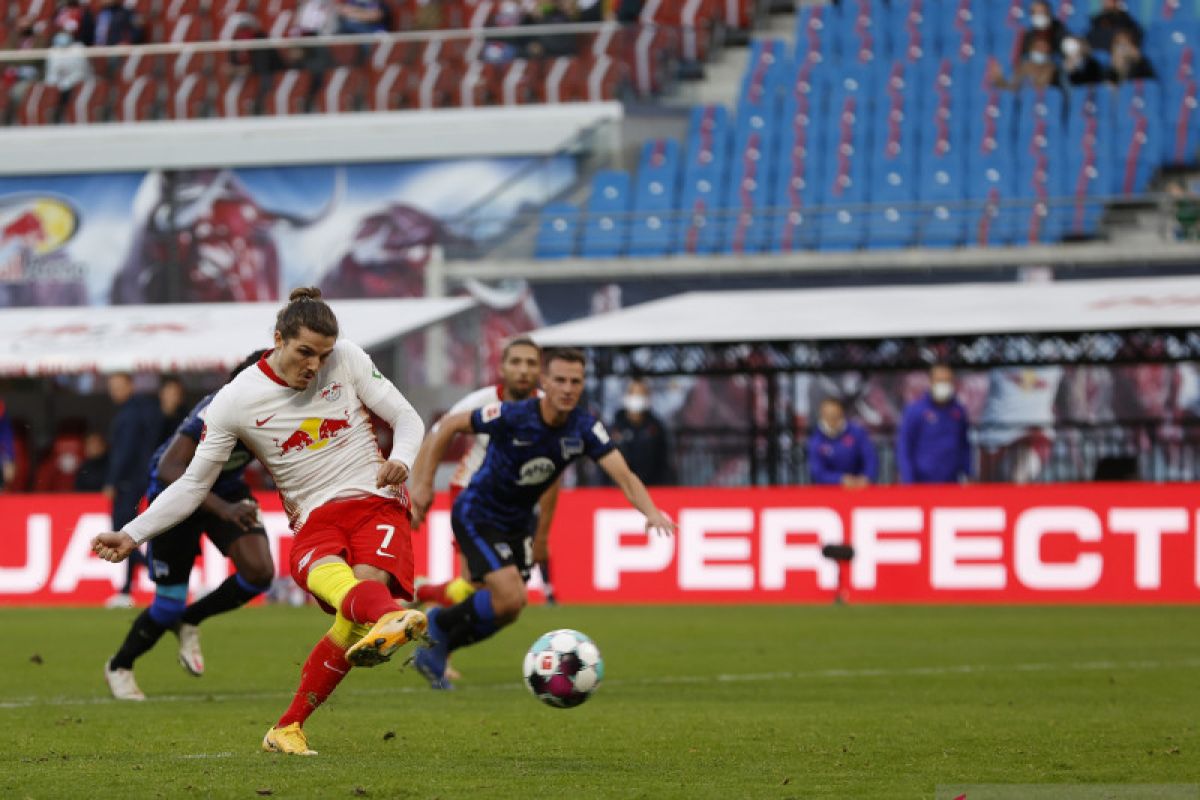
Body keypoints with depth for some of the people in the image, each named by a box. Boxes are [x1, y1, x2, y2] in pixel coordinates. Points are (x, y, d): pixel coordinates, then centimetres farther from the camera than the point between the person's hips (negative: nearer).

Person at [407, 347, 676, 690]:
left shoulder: (585, 429, -15)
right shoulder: (511, 417, -27)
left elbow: (624, 475, -25)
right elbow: (450, 425, -14)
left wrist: (652, 512, -44)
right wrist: (423, 483, -13)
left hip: (516, 525, 6)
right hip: (476, 516, -6)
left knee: (506, 610, 12)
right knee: (510, 597, -21)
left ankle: (434, 652, 32)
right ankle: (441, 622, 5)